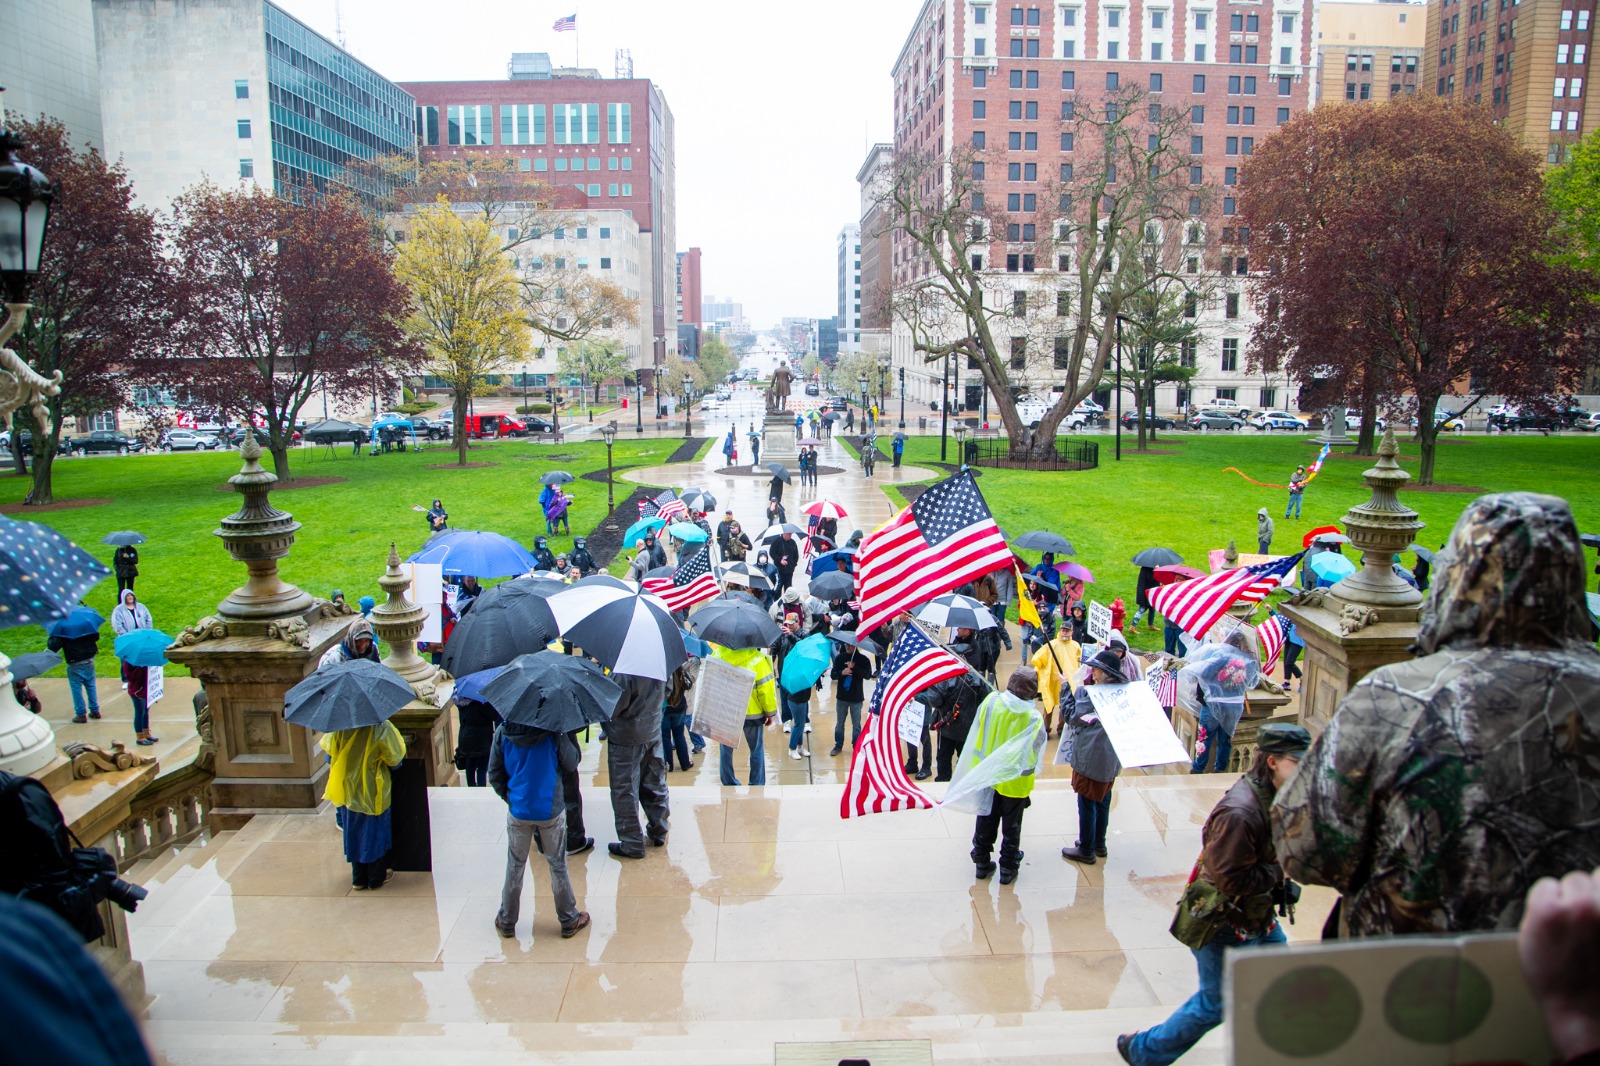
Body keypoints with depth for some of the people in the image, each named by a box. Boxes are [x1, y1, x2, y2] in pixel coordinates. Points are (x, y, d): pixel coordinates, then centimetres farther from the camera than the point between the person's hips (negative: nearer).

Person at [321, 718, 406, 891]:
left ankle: (358, 879, 27)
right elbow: (395, 760, -16)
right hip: (373, 793, -3)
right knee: (375, 834, 13)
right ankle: (376, 878, 24)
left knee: (354, 835, 18)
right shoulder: (382, 728, -24)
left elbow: (329, 750, -3)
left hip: (348, 791, 4)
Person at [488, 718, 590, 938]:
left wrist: (509, 796, 13)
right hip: (551, 811, -2)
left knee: (514, 866, 18)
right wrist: (568, 734, 3)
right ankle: (569, 920, 25)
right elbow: (572, 764, -8)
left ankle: (506, 922, 30)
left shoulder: (502, 733, -10)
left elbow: (494, 775, -2)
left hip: (518, 811, 2)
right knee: (558, 866, 13)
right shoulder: (553, 731, -19)